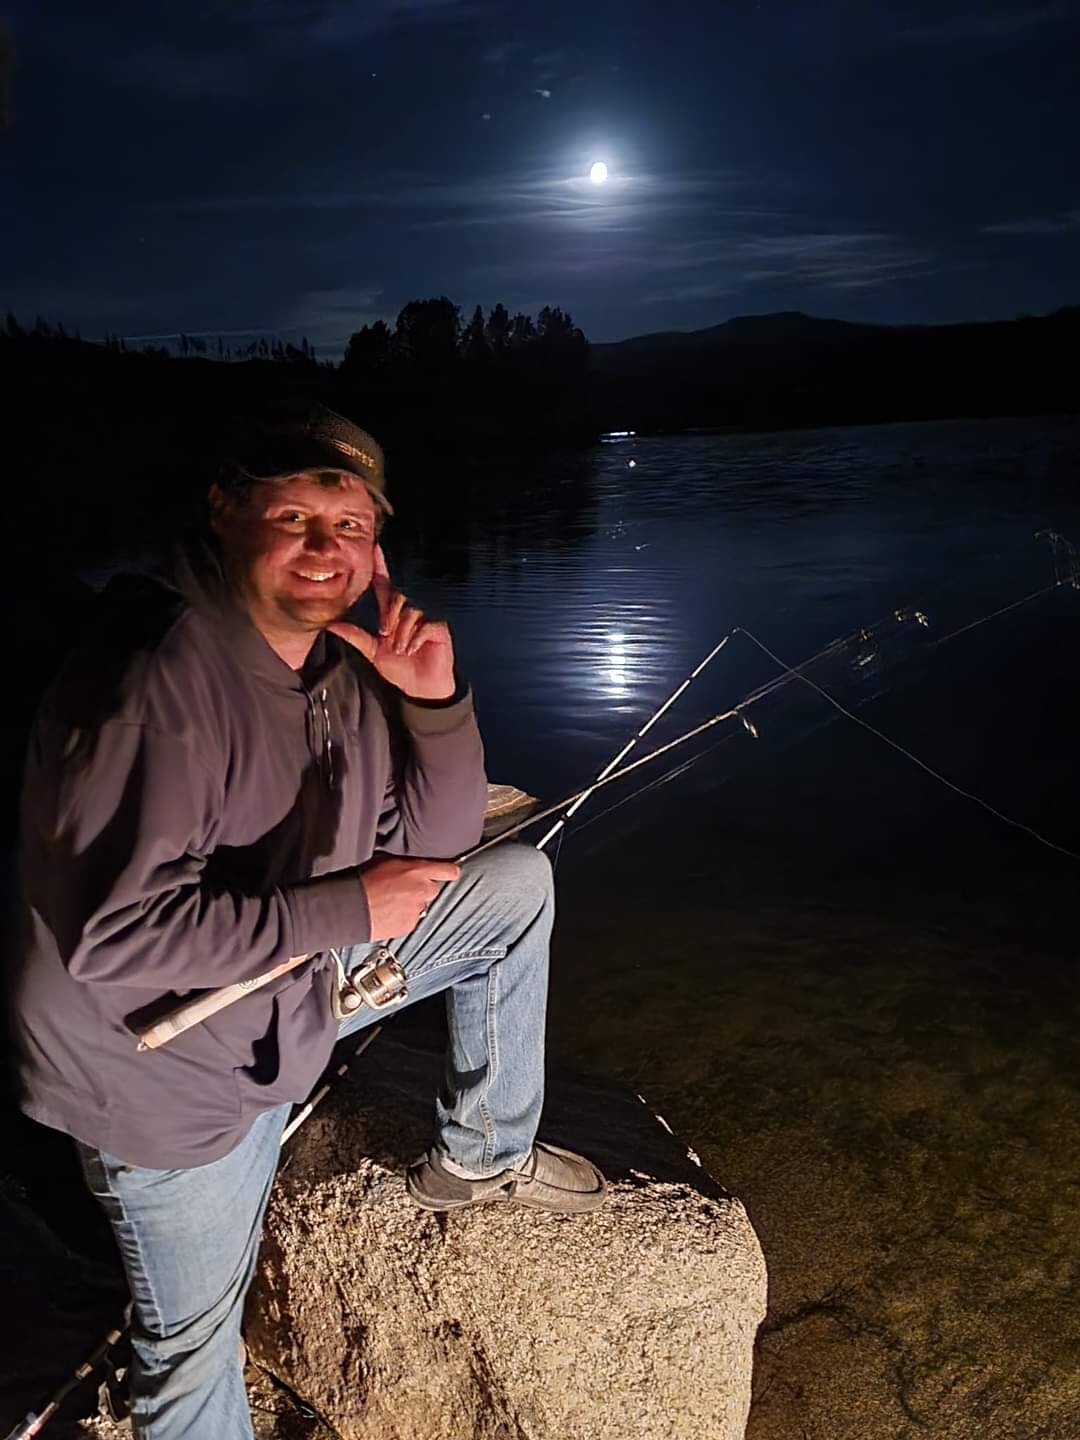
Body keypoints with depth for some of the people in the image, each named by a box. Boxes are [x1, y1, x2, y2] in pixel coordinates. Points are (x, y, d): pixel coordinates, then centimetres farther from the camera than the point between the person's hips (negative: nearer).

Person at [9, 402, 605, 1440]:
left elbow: (432, 847, 1)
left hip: (299, 988, 7)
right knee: (194, 1343, 7)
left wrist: (434, 699, -15)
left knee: (519, 886, 7)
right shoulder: (153, 681, -30)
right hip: (173, 1064, -7)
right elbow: (114, 936, -33)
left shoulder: (340, 664, -3)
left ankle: (480, 1157, 21)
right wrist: (346, 909, -28)